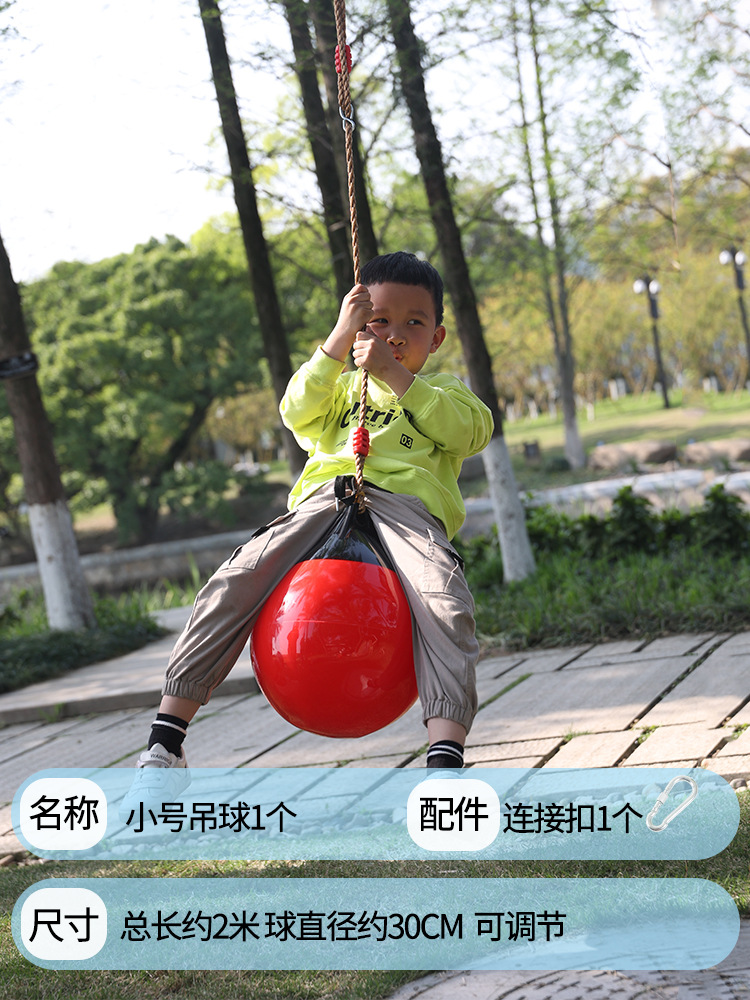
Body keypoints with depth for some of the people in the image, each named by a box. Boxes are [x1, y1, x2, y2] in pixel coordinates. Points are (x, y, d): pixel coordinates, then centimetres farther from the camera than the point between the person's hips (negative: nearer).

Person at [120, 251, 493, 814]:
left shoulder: (443, 391, 28)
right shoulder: (342, 386, 33)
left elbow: (473, 430, 3)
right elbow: (298, 412, 9)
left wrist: (395, 375, 0)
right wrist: (341, 339, 2)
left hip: (406, 503, -1)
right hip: (324, 498, 2)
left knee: (445, 603, -34)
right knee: (234, 582, -22)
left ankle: (446, 757, -42)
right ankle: (165, 745, -21)